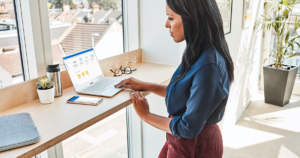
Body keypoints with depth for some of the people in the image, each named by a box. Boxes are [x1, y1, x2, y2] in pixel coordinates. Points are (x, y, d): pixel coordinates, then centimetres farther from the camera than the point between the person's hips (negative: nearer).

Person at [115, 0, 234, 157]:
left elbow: (188, 128, -25)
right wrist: (144, 85, 9)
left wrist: (146, 115, -13)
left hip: (196, 145, -7)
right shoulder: (198, 54, -2)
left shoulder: (208, 67, -29)